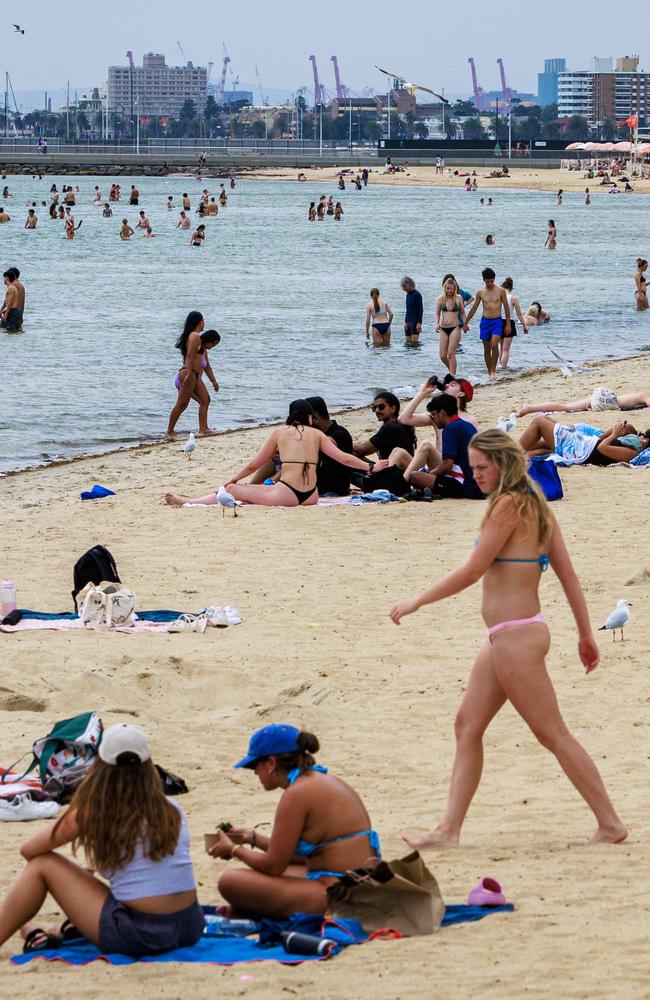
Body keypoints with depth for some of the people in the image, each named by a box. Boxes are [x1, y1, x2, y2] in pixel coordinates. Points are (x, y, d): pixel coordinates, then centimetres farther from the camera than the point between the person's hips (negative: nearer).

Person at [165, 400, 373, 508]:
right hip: (310, 497, 4)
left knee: (233, 489, 12)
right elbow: (344, 458, 6)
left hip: (286, 495, -4)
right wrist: (370, 467, 15)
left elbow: (254, 465, 15)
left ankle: (187, 502, 16)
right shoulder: (317, 434, 12)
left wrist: (235, 479, 31)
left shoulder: (279, 433, 8)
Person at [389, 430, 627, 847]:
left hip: (516, 638, -10)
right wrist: (586, 632, 16)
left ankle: (611, 824, 2)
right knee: (467, 725, 11)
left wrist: (416, 602, -6)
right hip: (505, 639, 10)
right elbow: (567, 572, 12)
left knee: (553, 734, -4)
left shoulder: (509, 505, -16)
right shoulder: (535, 504, 11)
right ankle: (449, 829, 12)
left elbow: (472, 571, -16)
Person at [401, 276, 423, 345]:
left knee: (414, 341, -13)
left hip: (415, 321, -8)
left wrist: (419, 323, -18)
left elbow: (420, 310, -12)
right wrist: (405, 322, 15)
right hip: (408, 321, 8)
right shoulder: (408, 295, 15)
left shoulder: (417, 294, -9)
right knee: (408, 341, 3)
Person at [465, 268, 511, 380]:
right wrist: (466, 322, 13)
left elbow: (506, 308, 5)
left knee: (494, 345, -20)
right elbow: (474, 308, 13)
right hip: (485, 321, 3)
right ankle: (489, 372, 15)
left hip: (497, 321, -3)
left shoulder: (500, 291, 0)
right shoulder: (480, 292, 5)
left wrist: (508, 324, 2)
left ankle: (493, 370, -8)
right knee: (486, 349, 5)